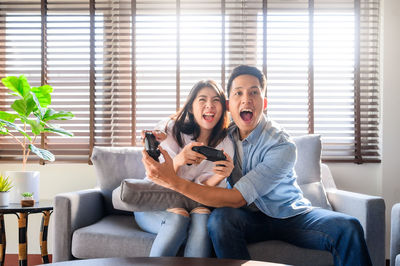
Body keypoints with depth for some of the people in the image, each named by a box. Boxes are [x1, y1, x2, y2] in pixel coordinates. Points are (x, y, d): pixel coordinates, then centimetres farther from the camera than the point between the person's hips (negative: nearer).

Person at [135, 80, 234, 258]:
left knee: (202, 215, -30)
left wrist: (219, 176, -32)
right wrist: (177, 161, -37)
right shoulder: (172, 130, -10)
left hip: (193, 207, 2)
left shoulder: (225, 145, -4)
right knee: (177, 217, -32)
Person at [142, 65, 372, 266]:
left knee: (348, 227, -27)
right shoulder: (225, 135, -5)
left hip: (292, 216, -2)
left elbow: (238, 198, -29)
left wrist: (174, 182, -36)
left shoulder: (282, 145, -22)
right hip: (252, 218, 2)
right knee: (220, 217, -32)